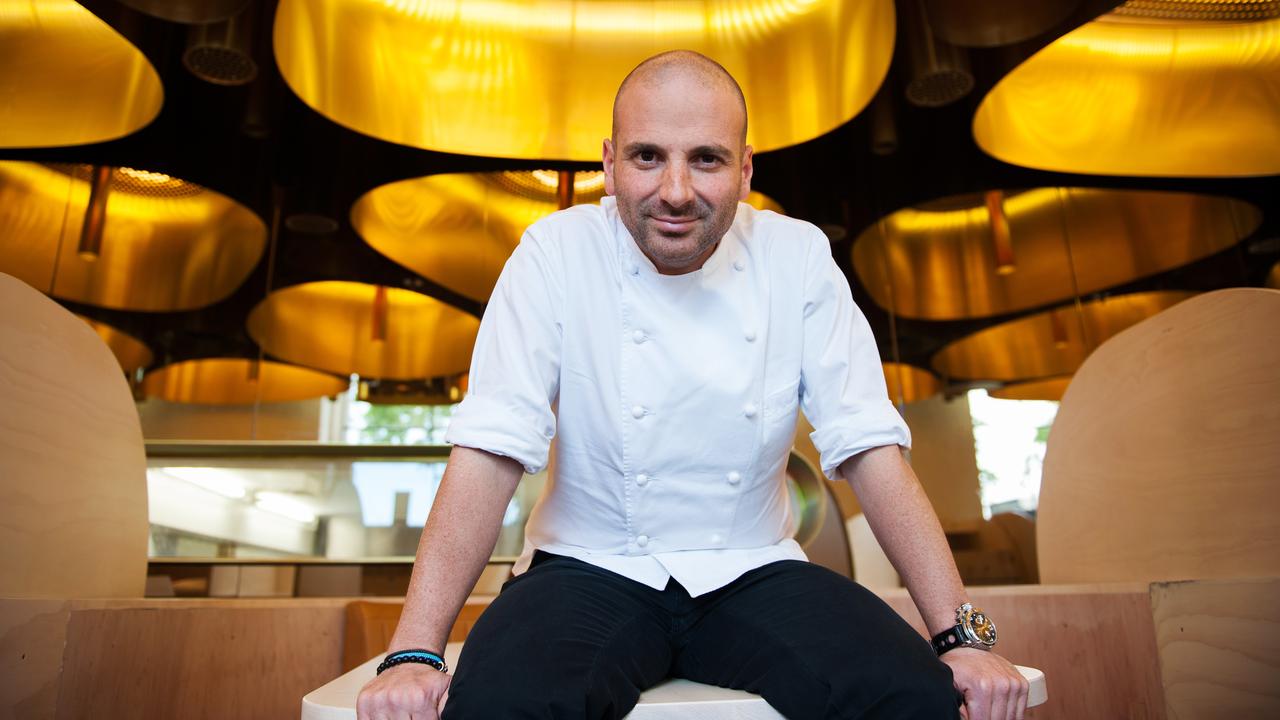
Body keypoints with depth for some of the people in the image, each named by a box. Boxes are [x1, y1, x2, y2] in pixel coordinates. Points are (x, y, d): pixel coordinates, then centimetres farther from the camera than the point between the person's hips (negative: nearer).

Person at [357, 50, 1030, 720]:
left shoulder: (799, 257, -4)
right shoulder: (557, 251, -10)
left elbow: (868, 447, -5)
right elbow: (491, 449, -14)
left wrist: (961, 635, -9)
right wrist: (413, 652, -21)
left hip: (756, 572, 2)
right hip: (594, 571, -1)